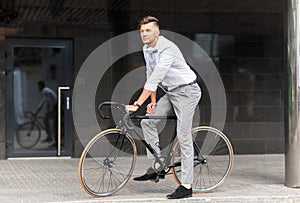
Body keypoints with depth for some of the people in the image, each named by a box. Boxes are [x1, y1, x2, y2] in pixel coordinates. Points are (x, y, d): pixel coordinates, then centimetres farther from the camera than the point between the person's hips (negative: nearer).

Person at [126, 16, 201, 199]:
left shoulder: (167, 49, -24)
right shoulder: (147, 50, 5)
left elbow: (155, 79, -31)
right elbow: (151, 76, 13)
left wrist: (137, 104, -34)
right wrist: (153, 102, 6)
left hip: (187, 91, -9)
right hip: (171, 93, 9)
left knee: (183, 137, -11)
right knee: (147, 122, -2)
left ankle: (186, 186, -7)